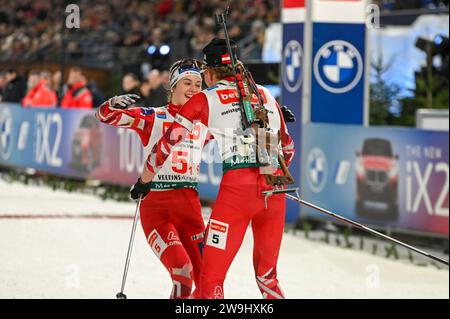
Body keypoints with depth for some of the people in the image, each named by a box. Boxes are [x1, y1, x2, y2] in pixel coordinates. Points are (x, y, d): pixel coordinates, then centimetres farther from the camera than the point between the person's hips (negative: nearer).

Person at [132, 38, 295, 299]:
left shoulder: (206, 99, 10)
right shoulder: (266, 94, 20)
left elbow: (168, 142, 11)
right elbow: (287, 147, 30)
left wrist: (145, 180, 26)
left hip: (237, 186, -4)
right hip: (275, 186, 4)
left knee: (212, 278, 1)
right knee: (267, 275, 19)